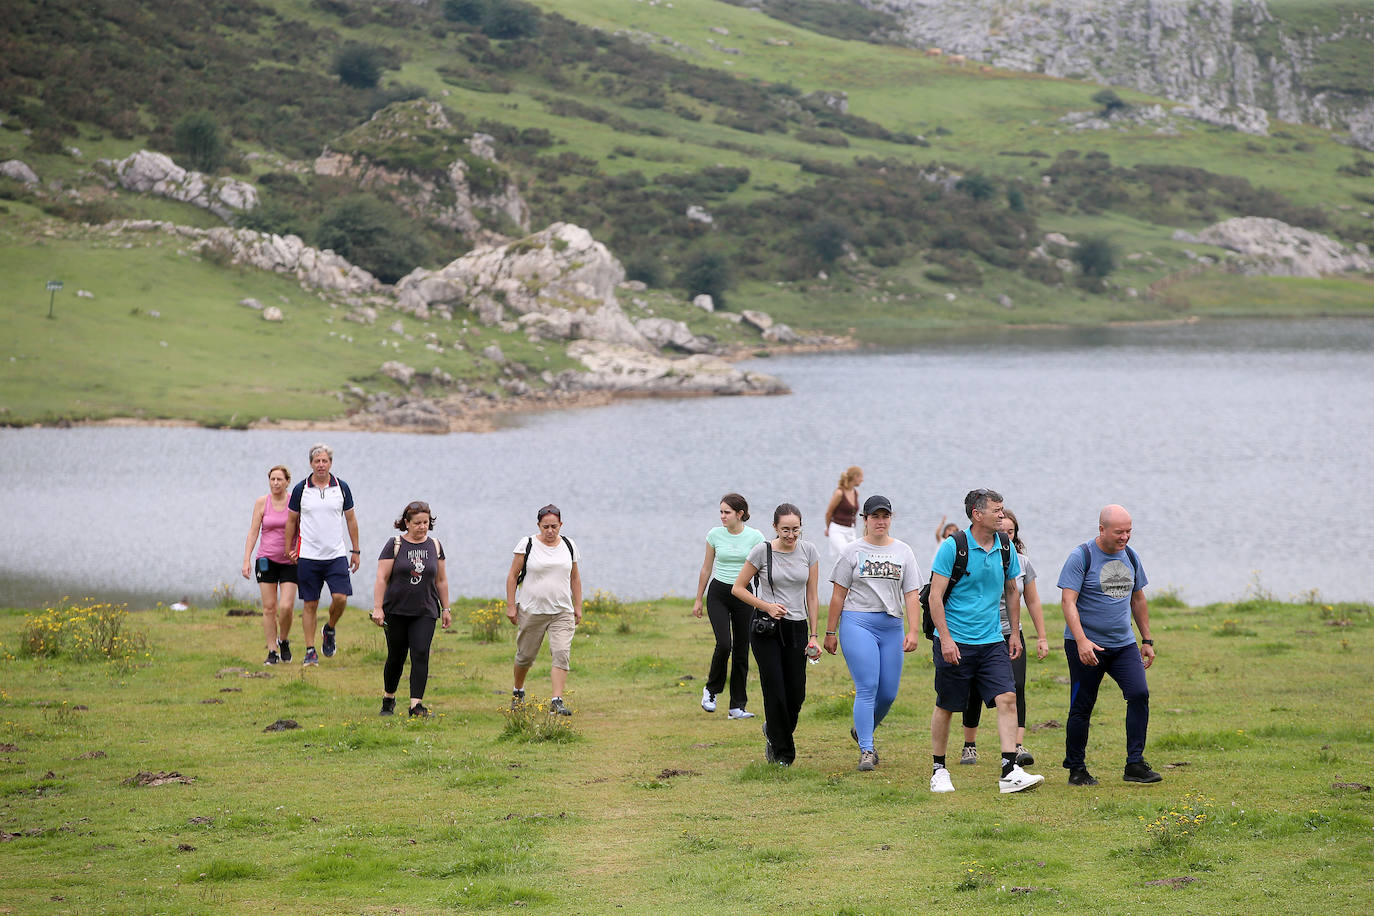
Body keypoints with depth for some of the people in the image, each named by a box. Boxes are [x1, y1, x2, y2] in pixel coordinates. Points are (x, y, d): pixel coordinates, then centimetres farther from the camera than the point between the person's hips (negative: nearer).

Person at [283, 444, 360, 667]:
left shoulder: (341, 488, 3)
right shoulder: (301, 489, 0)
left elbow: (350, 519, 11)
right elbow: (292, 521, 10)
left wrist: (355, 551, 10)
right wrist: (288, 550, 8)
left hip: (336, 554, 1)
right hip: (308, 556, -1)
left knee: (340, 598, -12)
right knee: (310, 604, 1)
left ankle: (330, 630, 18)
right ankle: (310, 651, 8)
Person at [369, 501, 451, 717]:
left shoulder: (435, 546, 8)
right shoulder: (395, 545, -3)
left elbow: (441, 580, 15)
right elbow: (382, 578, -6)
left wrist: (445, 609, 14)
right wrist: (377, 608, -13)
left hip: (425, 612, 2)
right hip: (396, 611, -2)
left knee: (421, 654, -12)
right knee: (396, 657, 6)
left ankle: (416, 703, -15)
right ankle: (388, 698, 27)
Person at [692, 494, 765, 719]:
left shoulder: (755, 537, -4)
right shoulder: (715, 535, 0)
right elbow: (706, 569, 9)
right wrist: (698, 599, 11)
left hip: (743, 595, 0)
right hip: (718, 593, 0)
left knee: (741, 651, 2)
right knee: (724, 644, -18)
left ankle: (738, 706, 9)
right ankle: (711, 689, 6)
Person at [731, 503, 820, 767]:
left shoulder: (809, 551, 1)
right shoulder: (762, 551, -7)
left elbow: (812, 596, 6)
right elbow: (738, 588, 0)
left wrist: (813, 635, 2)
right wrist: (767, 606, -14)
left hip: (796, 628, 3)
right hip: (766, 628, -3)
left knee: (796, 695, 1)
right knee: (775, 692, -6)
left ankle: (772, 730, 33)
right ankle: (782, 754, 7)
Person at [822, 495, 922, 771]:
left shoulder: (903, 552, 10)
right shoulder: (853, 551, 4)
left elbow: (911, 594, 6)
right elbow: (839, 594, 5)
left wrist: (914, 631, -4)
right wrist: (830, 632, 3)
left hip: (892, 627, 3)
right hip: (857, 624, -3)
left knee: (888, 693, 4)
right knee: (867, 688, -13)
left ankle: (862, 731, 31)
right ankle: (866, 750, -10)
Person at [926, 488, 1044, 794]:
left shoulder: (1005, 548, 5)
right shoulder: (953, 547, -11)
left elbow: (1011, 592, 19)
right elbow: (936, 595, -11)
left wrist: (1015, 633, 17)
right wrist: (945, 639, -17)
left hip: (992, 642, 4)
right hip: (955, 643, -4)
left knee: (1007, 699, -10)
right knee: (946, 707, 5)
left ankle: (1010, 772, -13)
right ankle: (938, 770, 21)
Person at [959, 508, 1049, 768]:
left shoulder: (1022, 562, 4)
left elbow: (1032, 602, 14)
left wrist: (1042, 637, 13)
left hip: (1011, 635, 2)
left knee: (1016, 687, -15)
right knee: (975, 693, 4)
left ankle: (1018, 746, -20)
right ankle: (969, 746, 23)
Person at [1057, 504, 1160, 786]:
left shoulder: (1129, 556, 9)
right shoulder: (1081, 557, -10)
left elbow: (1138, 599, 21)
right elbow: (1068, 601, -17)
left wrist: (1147, 640, 19)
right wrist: (1081, 641, -28)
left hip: (1124, 644, 5)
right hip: (1087, 645, -5)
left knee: (1139, 694, -12)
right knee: (1082, 708, 1)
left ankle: (1135, 765, -7)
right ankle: (1076, 770, 14)